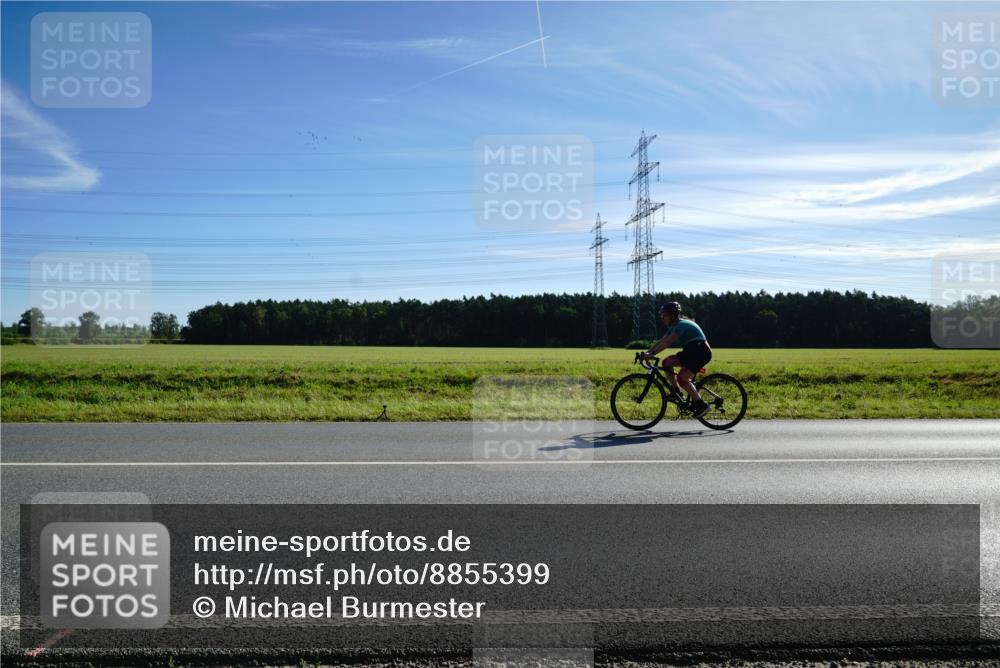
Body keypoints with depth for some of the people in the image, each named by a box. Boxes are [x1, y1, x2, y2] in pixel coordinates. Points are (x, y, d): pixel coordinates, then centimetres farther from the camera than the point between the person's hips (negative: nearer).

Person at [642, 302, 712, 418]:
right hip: (691, 352, 9)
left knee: (681, 378, -18)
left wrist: (652, 353, -35)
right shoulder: (674, 326, 9)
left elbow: (667, 342, -31)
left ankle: (701, 405, -9)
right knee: (666, 362, -2)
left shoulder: (682, 325, -21)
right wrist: (647, 352, -3)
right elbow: (661, 341, 6)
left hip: (702, 352, -9)